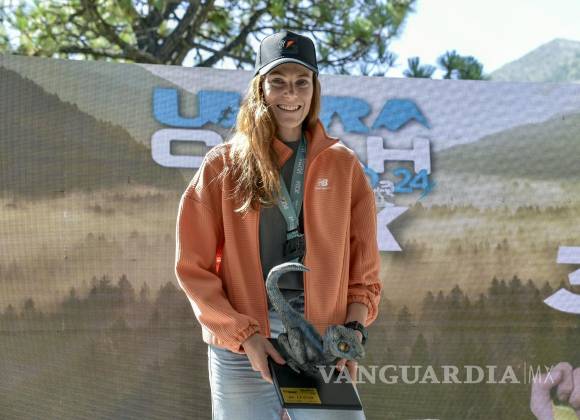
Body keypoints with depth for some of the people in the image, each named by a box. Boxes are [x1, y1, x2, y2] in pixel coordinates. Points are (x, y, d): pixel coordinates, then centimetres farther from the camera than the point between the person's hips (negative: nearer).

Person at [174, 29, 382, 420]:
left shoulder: (343, 164, 9)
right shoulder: (223, 165, 4)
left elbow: (364, 264, 9)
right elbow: (194, 266, 1)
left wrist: (353, 331, -6)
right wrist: (245, 335, -9)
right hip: (241, 346, -1)